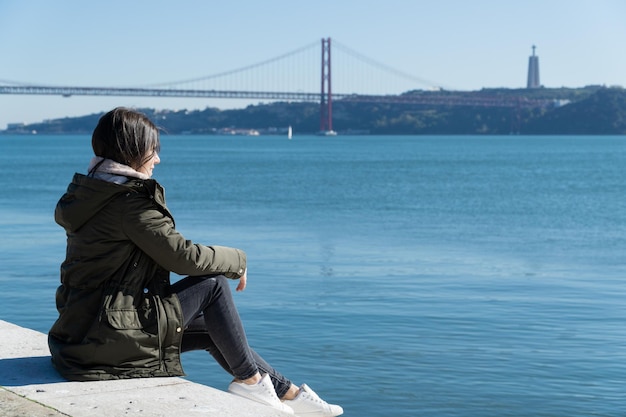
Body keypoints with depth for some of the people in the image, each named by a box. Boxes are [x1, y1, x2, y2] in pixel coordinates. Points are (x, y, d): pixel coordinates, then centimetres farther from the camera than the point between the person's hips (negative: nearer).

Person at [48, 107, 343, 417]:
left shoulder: (86, 194, 13)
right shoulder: (129, 201, -17)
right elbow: (183, 255, -16)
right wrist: (237, 260, 1)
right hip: (108, 341, -10)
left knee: (210, 327, 16)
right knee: (213, 282, -5)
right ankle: (249, 380, 7)